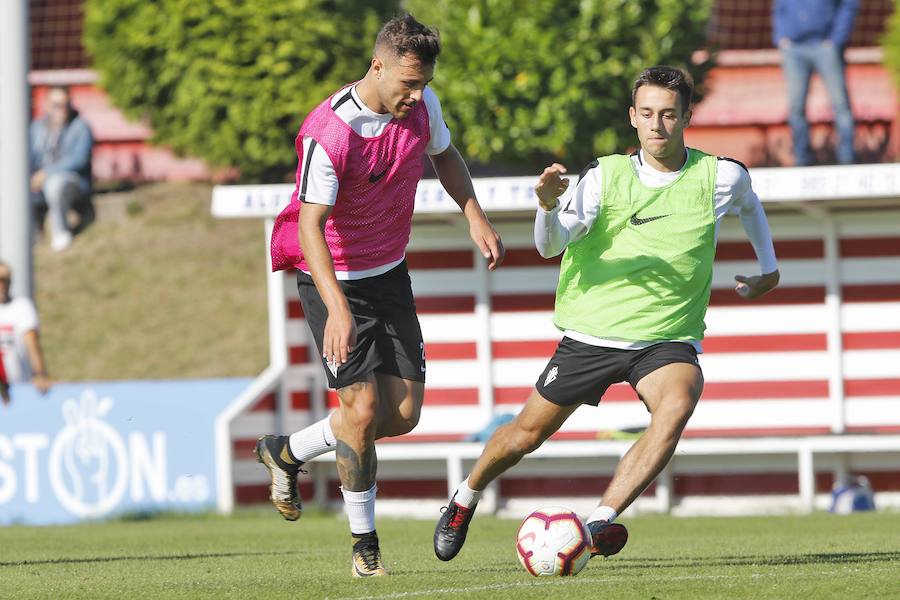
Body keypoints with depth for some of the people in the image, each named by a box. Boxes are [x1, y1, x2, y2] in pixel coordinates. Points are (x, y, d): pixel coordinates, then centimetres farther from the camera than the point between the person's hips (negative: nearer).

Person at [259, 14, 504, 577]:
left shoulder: (422, 105, -7)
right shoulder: (328, 133, -28)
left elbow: (444, 154, 16)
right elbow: (310, 224, -31)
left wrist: (475, 216, 2)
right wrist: (337, 308, -42)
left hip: (389, 275, 6)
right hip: (334, 280, -6)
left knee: (403, 414, 2)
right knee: (363, 407, -13)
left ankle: (286, 452, 25)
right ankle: (364, 544, 4)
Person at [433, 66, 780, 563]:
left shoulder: (719, 177, -5)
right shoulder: (606, 176, -8)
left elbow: (748, 204, 21)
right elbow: (551, 245, -19)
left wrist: (768, 269, 28)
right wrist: (548, 205, -39)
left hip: (668, 340, 0)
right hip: (591, 335, 0)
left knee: (676, 406, -33)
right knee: (528, 433, 8)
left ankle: (601, 522, -34)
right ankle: (465, 499, 39)